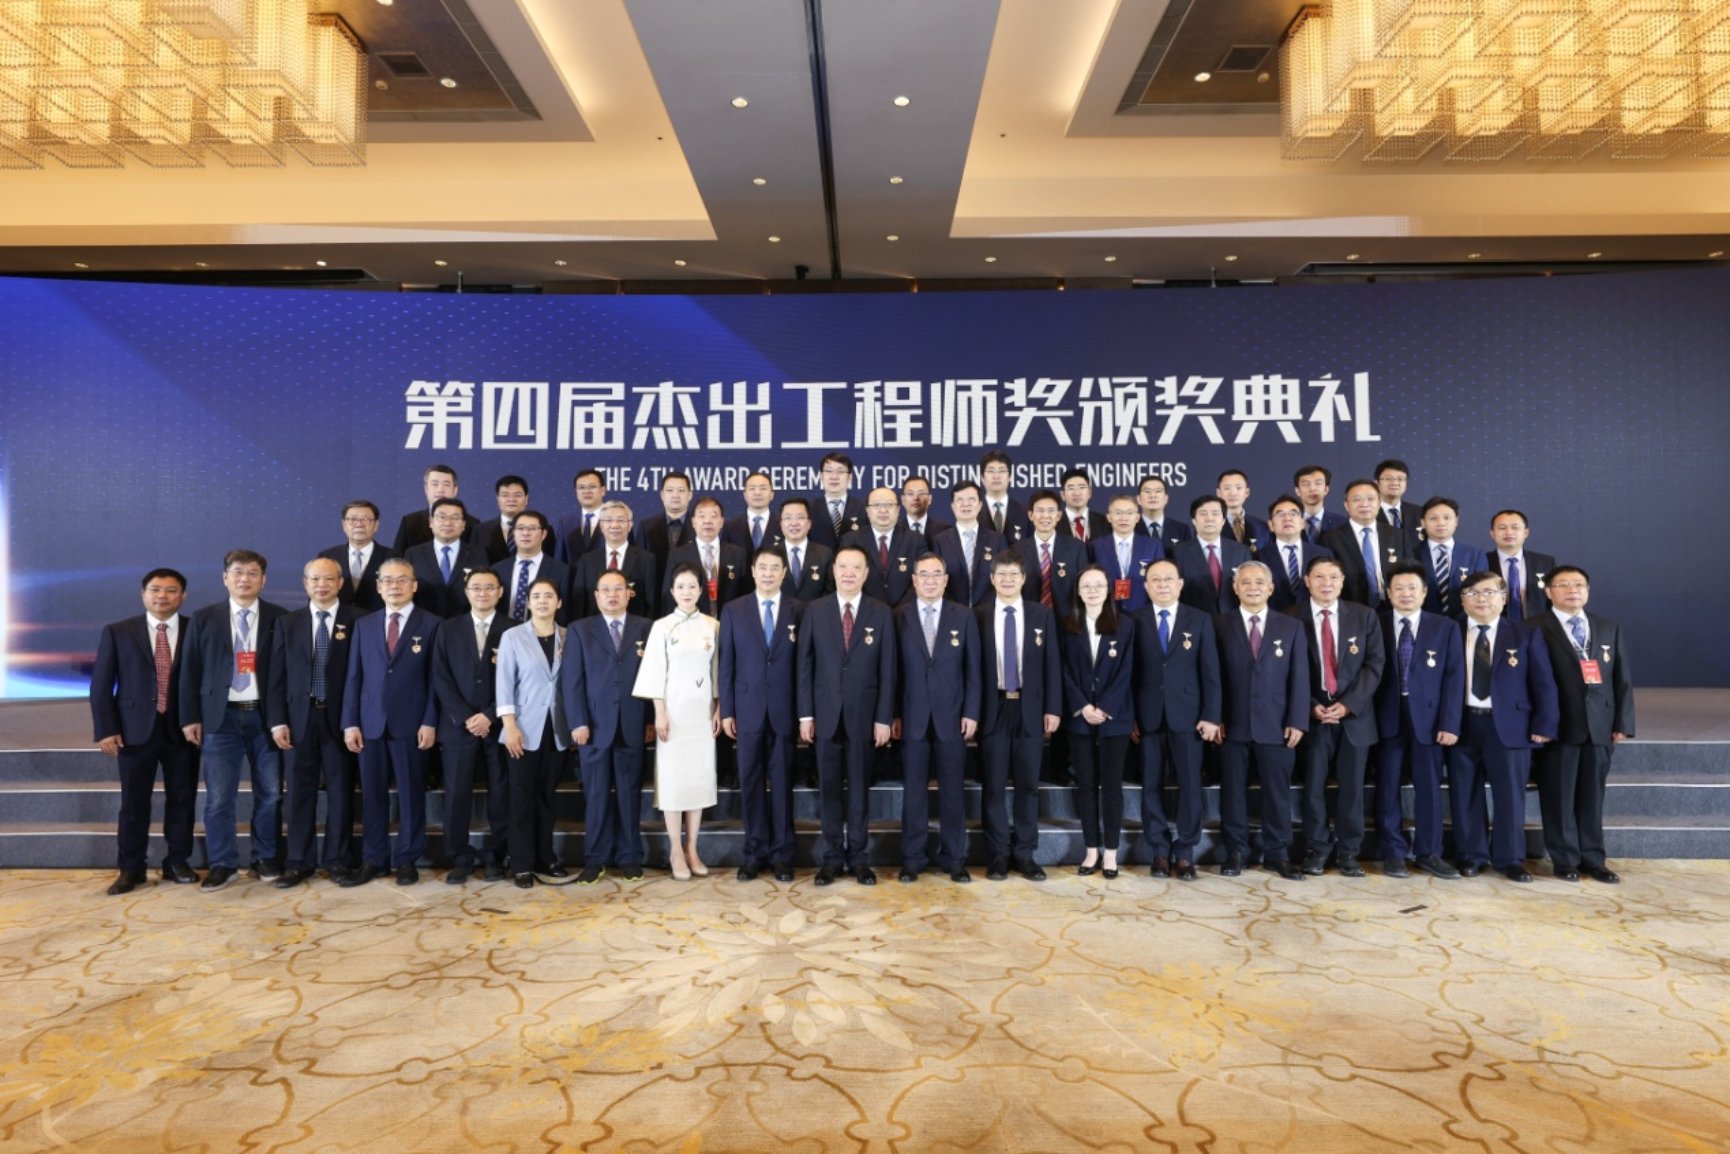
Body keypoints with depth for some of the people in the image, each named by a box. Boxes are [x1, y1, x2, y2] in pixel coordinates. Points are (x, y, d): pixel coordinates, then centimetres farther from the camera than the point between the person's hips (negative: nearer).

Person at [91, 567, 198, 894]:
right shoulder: (117, 632, 4)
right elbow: (101, 685, 3)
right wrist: (106, 729, -4)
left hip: (183, 729, 0)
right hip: (135, 729, 0)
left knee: (182, 798, 7)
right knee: (134, 802, 6)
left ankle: (177, 862, 20)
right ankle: (130, 869, 17)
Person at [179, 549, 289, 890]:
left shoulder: (280, 618, 3)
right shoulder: (204, 619, 6)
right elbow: (190, 671, 6)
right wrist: (190, 717, -1)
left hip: (265, 716, 0)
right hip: (221, 717, 1)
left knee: (270, 793, 6)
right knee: (218, 796, 2)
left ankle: (266, 858, 19)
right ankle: (222, 863, 14)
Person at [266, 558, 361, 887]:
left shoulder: (357, 622, 0)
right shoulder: (287, 623, 10)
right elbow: (277, 676, 7)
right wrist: (277, 721, -2)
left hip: (340, 718, -2)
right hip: (299, 718, 2)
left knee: (340, 791, 5)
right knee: (300, 792, 7)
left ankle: (339, 860, 15)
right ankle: (299, 862, 16)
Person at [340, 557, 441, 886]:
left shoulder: (431, 625, 2)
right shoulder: (364, 625, 12)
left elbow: (435, 678, -2)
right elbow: (354, 677, 9)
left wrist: (430, 722, -9)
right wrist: (350, 723, 1)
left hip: (411, 724, -3)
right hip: (371, 723, 3)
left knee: (411, 794, 5)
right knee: (372, 795, 7)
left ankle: (407, 860, 15)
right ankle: (373, 860, 18)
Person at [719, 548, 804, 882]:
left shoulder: (799, 610, 1)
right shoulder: (733, 611, 5)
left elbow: (804, 664, -1)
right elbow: (726, 665, 4)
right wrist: (726, 710, -1)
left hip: (785, 710, -1)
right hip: (748, 710, 1)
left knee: (782, 782, 6)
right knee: (751, 782, 7)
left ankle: (781, 853, 16)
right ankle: (755, 852, 18)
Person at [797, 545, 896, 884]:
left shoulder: (881, 613, 0)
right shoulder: (815, 611, 2)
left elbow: (887, 669, -1)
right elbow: (805, 665, 2)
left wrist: (884, 717, -5)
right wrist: (805, 713, -3)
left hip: (863, 713, 0)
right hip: (826, 713, 1)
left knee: (858, 786, 8)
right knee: (830, 786, 7)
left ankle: (858, 856, 18)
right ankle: (832, 856, 17)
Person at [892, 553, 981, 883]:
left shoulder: (963, 616, 4)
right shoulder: (898, 617, 1)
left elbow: (972, 669, 3)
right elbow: (894, 669, 1)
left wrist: (971, 713, -3)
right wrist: (893, 714, -3)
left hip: (952, 717, 1)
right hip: (912, 717, -1)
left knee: (953, 790, 7)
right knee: (913, 790, 6)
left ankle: (954, 859, 17)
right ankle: (912, 858, 17)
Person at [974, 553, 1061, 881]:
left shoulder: (1042, 615, 5)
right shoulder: (978, 616, 1)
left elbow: (1052, 664, 4)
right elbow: (972, 665, 1)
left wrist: (1053, 708, -2)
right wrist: (972, 709, -4)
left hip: (1030, 709, 1)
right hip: (993, 708, -1)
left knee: (1028, 784, 7)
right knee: (993, 785, 4)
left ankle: (1025, 854, 18)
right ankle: (999, 854, 15)